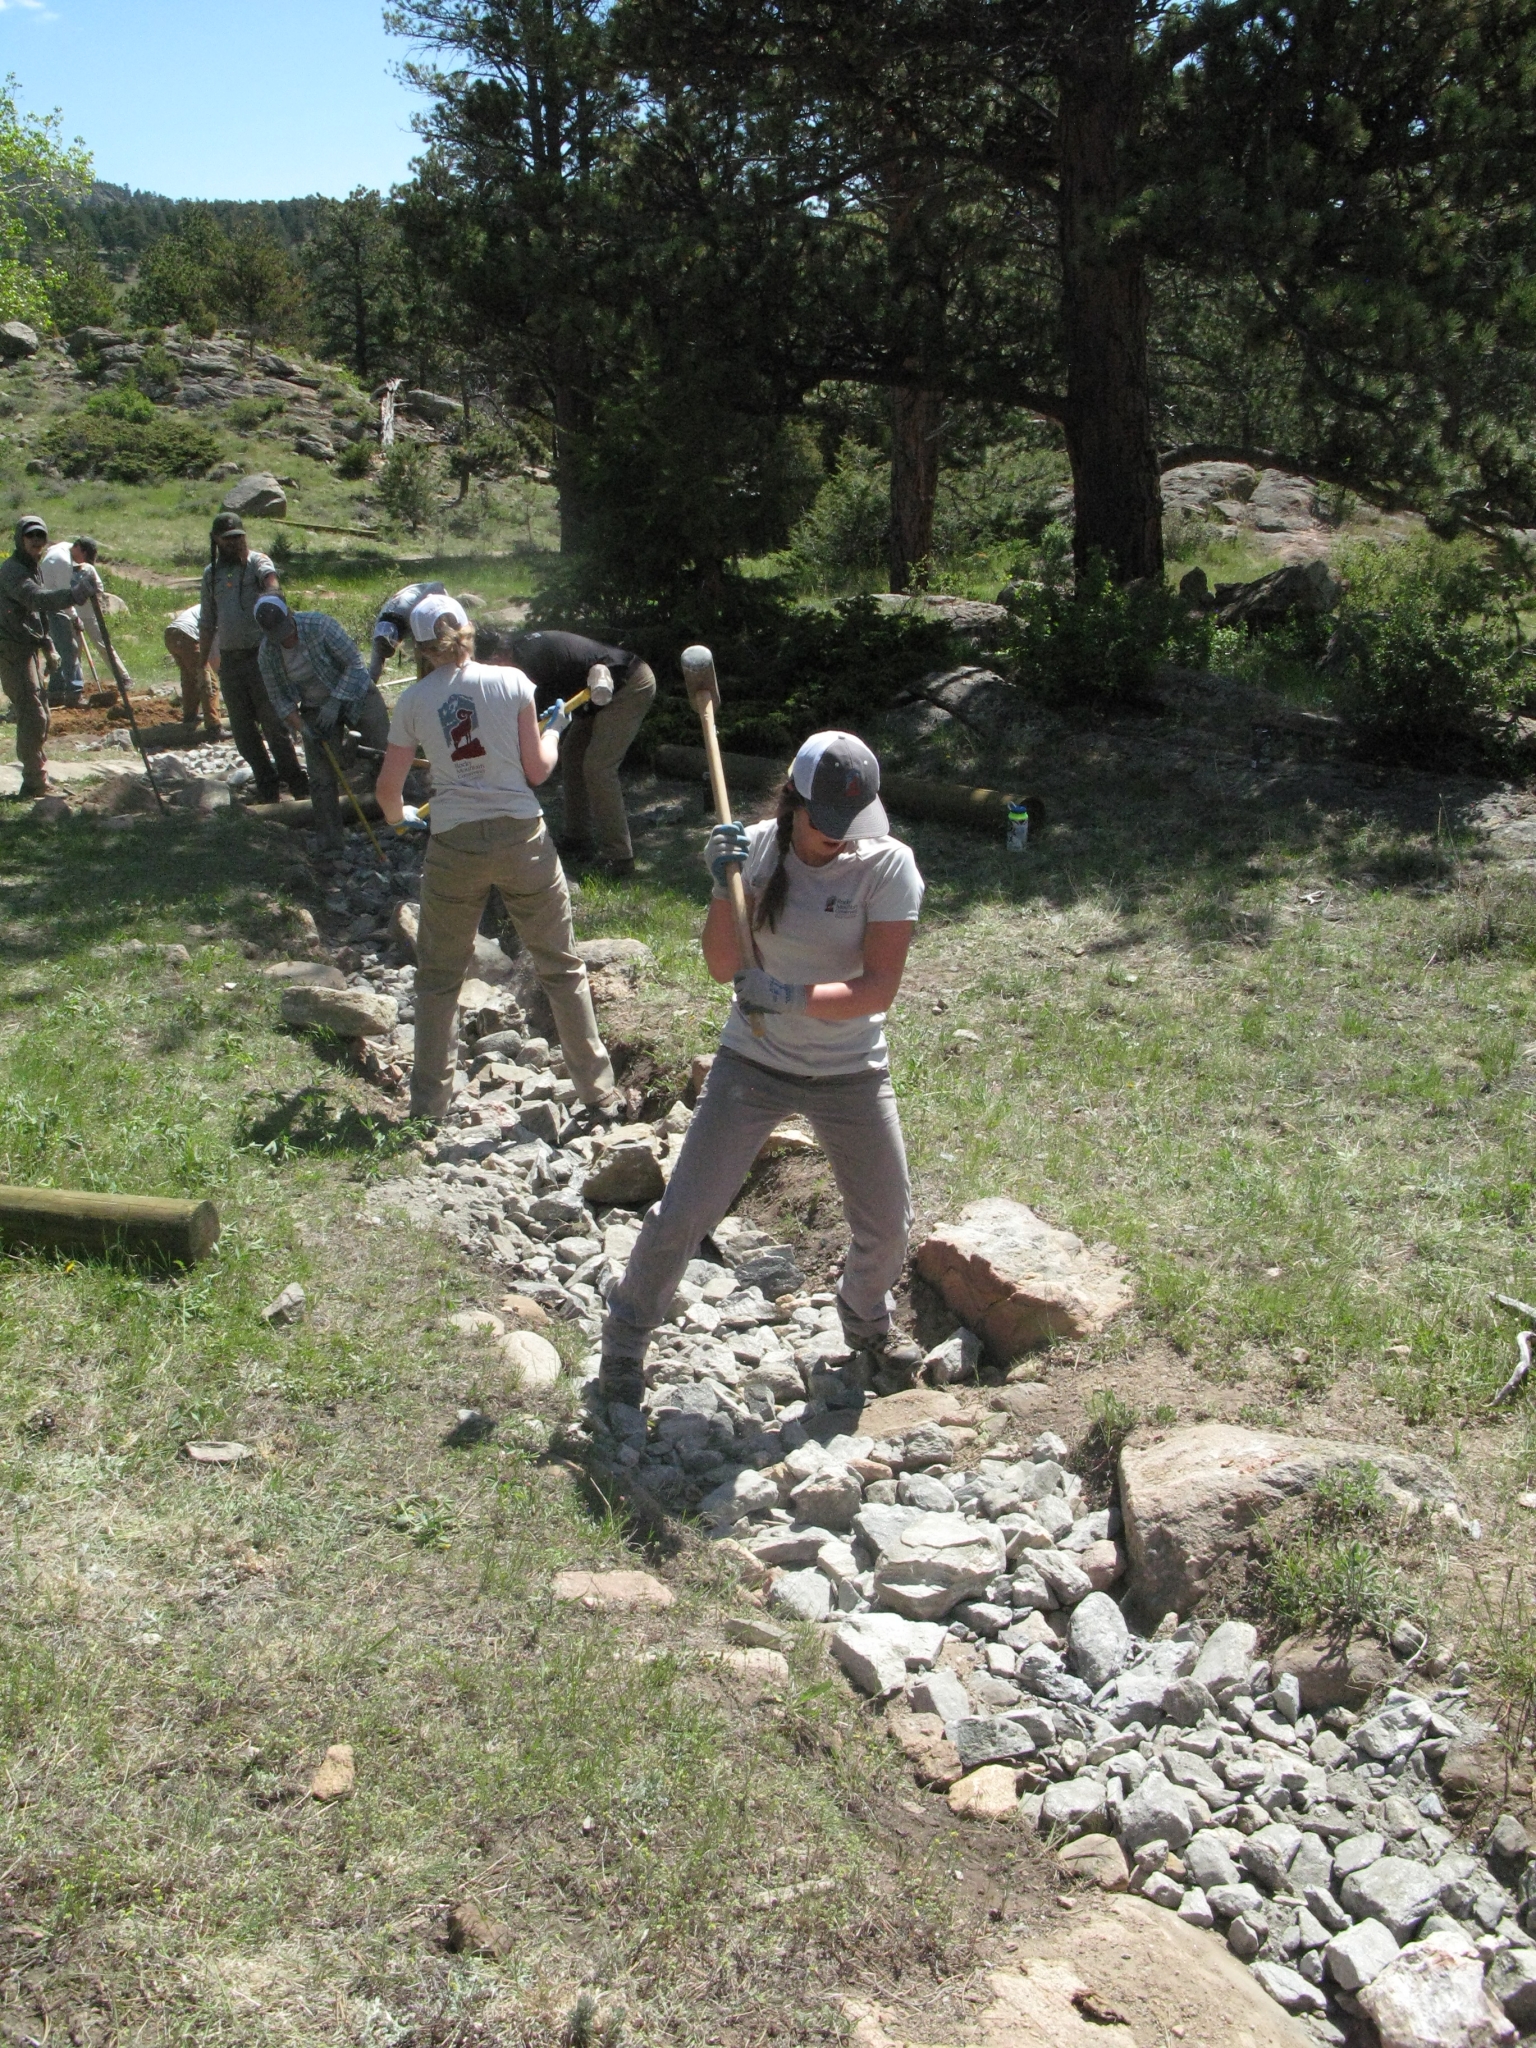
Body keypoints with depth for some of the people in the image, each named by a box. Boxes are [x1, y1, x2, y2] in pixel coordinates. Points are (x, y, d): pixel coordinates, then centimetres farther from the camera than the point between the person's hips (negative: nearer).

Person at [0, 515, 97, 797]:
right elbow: (35, 598, -34)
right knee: (32, 716, -13)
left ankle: (38, 777, 23)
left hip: (31, 649, 10)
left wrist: (48, 646, 24)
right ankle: (35, 783, -9)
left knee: (40, 716, 14)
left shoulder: (33, 568, 16)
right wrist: (73, 595, -48)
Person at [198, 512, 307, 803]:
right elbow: (207, 623, 20)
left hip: (260, 656, -5)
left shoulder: (256, 561, 1)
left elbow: (269, 575, -25)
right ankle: (267, 785, 13)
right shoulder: (211, 573, 15)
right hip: (229, 660, 5)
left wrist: (272, 590, -49)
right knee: (243, 729, 6)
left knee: (273, 722, -7)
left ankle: (293, 779, 1)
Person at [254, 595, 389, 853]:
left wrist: (335, 703, -26)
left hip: (354, 694, -3)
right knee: (321, 778, -1)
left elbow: (354, 663, -20)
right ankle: (332, 845, 7)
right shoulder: (268, 653, -13)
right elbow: (280, 698, -4)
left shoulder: (319, 625, -24)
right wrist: (302, 727, -20)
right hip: (315, 710, 3)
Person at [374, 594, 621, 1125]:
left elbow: (388, 788, 5)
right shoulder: (510, 682, -2)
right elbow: (537, 771, -1)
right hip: (521, 837, 0)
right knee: (561, 966, 11)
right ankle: (598, 1091, 16)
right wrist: (554, 729, 19)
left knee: (437, 977, 16)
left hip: (454, 846, 1)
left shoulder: (412, 702, 1)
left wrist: (399, 819, 27)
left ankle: (428, 1101, 21)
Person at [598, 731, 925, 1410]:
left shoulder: (887, 864, -14)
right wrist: (726, 888, -27)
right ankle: (626, 1335, 22)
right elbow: (723, 967, -11)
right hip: (752, 1065, 0)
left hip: (850, 1074, 0)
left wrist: (791, 997, -33)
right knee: (683, 1214, -2)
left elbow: (879, 987, -20)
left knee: (886, 1225, 11)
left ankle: (866, 1319, 44)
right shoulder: (756, 847, -8)